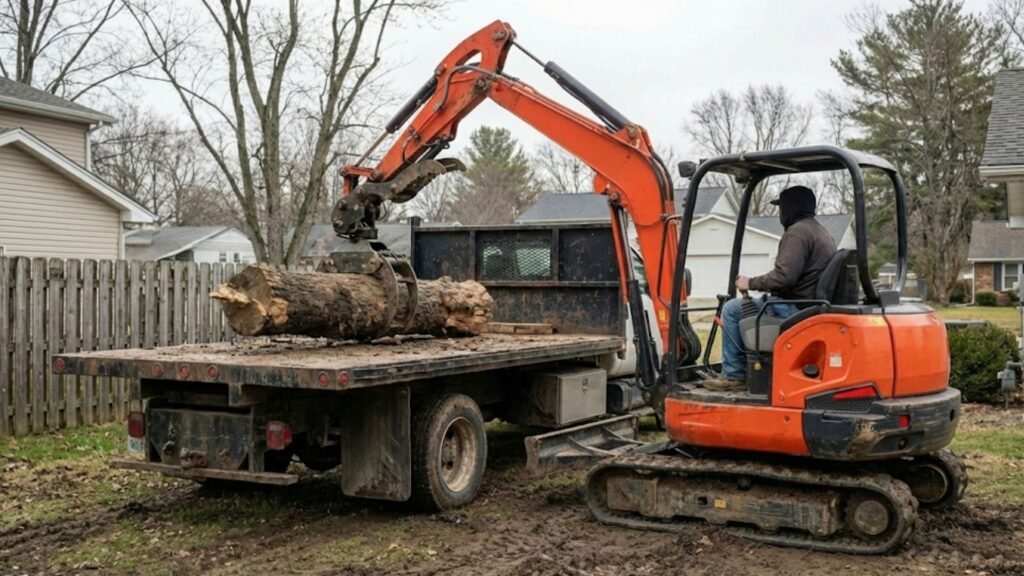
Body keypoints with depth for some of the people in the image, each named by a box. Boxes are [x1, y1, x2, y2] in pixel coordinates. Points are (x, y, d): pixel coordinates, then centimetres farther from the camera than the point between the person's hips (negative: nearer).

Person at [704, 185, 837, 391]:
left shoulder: (797, 232, -15)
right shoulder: (821, 232, 18)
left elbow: (784, 276, -26)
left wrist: (751, 283, -12)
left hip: (795, 309, -11)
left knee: (732, 309, -4)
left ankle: (734, 375, 0)